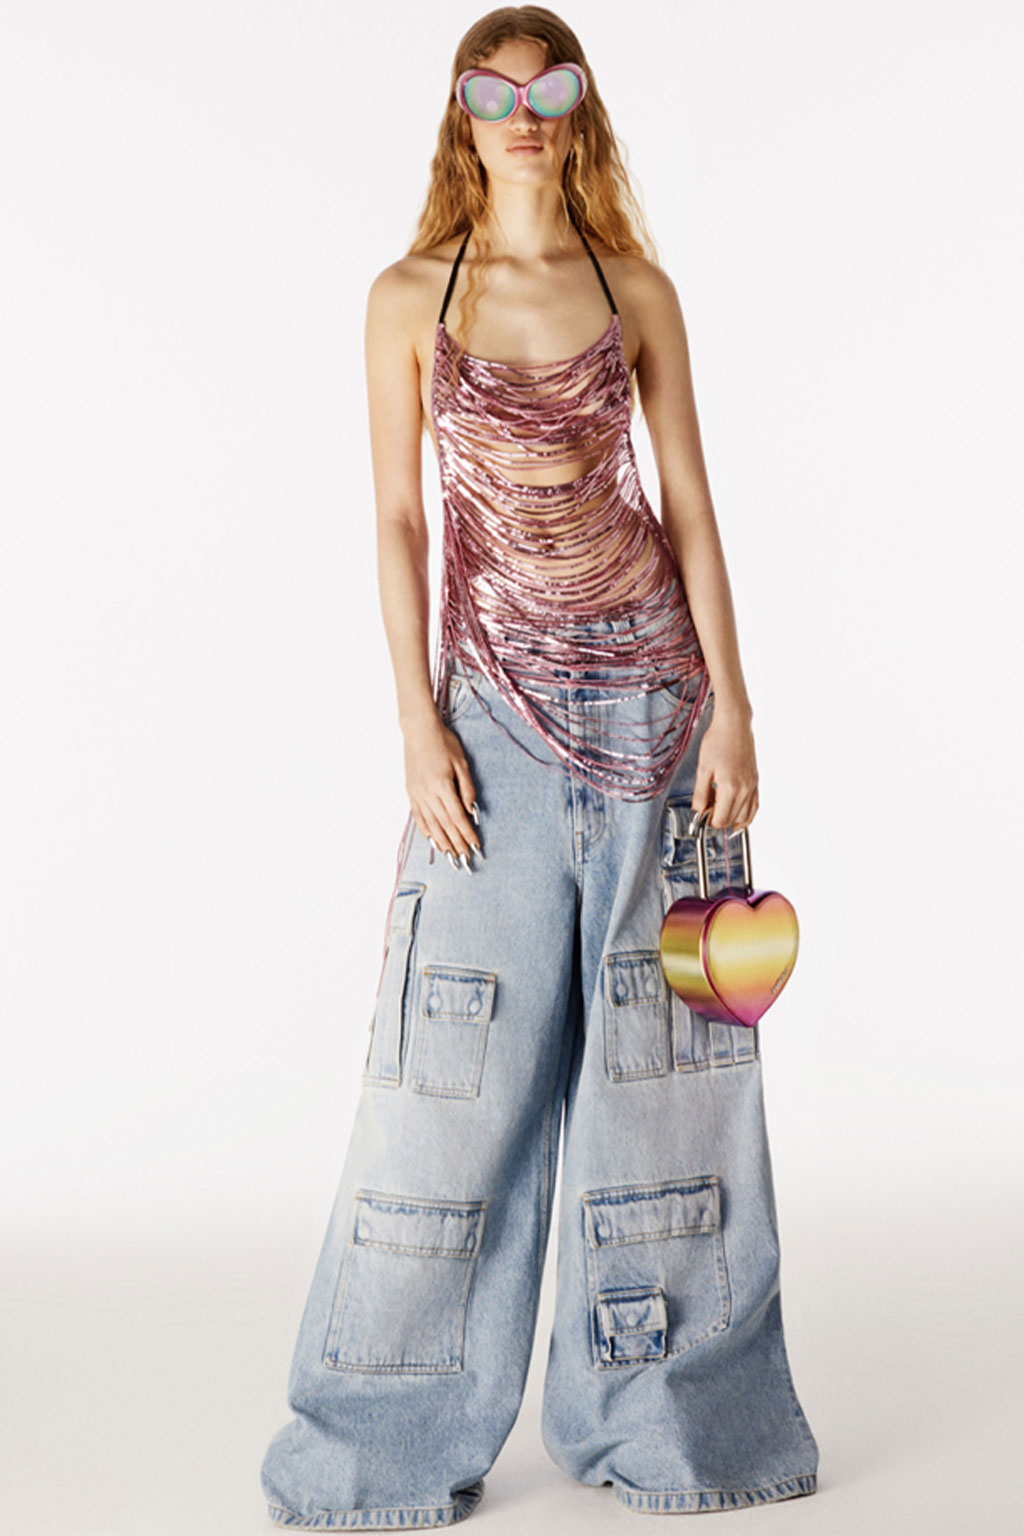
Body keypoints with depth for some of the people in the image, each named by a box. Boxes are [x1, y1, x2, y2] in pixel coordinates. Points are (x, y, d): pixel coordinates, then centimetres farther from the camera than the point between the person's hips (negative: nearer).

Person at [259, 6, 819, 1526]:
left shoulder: (638, 291, 6)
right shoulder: (408, 299, 4)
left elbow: (688, 501, 4)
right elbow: (397, 518, 1)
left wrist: (730, 703, -3)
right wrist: (420, 723, -7)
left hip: (648, 676, 1)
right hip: (499, 695, -1)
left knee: (657, 1044, 5)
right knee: (468, 1043, 0)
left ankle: (660, 1406, 20)